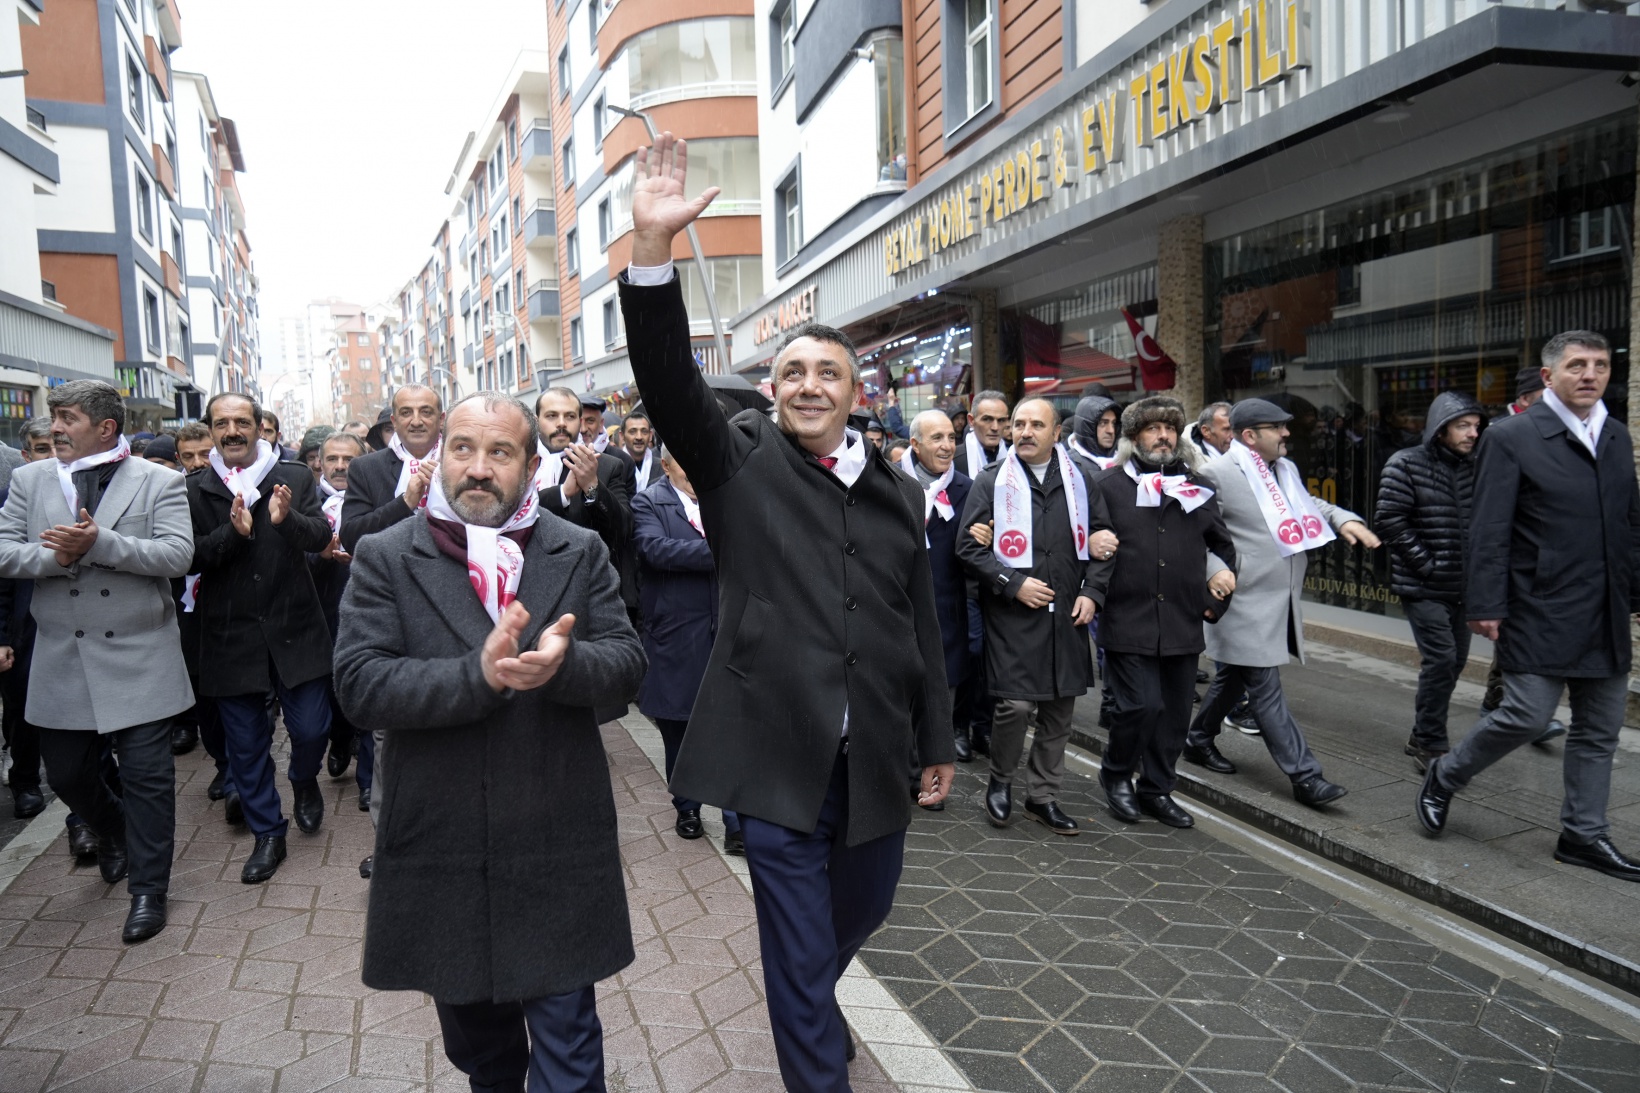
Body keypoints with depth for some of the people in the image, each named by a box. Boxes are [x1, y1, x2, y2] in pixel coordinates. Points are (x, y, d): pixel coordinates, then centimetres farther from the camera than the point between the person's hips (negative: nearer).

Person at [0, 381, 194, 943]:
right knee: (66, 774, 15)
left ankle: (147, 891, 18)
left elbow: (177, 555, -14)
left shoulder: (160, 482, -3)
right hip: (62, 659, 4)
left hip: (138, 659, -4)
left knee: (147, 779, 2)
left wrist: (99, 543, -24)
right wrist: (55, 557, -18)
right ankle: (112, 830, 47)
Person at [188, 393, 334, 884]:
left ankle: (304, 781, 37)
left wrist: (287, 518, -30)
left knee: (310, 728, 2)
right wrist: (232, 532, -24)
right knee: (246, 745, 9)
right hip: (230, 636, 1)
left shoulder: (294, 477, 2)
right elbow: (190, 557, -6)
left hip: (295, 627, -1)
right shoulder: (194, 490, 2)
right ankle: (267, 835, 26)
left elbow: (320, 536, -9)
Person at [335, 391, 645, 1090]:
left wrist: (565, 661, -27)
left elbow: (626, 659, -5)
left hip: (559, 848, 0)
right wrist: (478, 674, -28)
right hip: (441, 844, 1)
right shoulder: (384, 556, -3)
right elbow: (359, 685, -13)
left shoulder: (580, 553, 1)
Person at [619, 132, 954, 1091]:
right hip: (778, 752, -4)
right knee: (798, 950, 6)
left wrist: (938, 740, 12)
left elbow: (922, 626, 10)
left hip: (878, 754, 5)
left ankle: (812, 1000, 58)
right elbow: (670, 379, -17)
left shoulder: (898, 492, 6)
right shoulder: (741, 462, -2)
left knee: (865, 907, 26)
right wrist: (654, 249, -30)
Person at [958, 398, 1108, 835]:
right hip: (1012, 614, -3)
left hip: (1067, 614, 4)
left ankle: (1042, 796, 24)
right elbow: (969, 546, -3)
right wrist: (1014, 584, -12)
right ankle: (1001, 782, 16)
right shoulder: (993, 480, 1)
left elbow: (1101, 537, 13)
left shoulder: (1081, 476, 9)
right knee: (1015, 703, -10)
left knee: (1059, 709, 8)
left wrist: (1090, 592, 2)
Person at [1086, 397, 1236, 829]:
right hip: (1128, 621, -4)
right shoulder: (1108, 485, 2)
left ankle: (1156, 790, 27)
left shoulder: (1196, 486, 14)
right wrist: (1094, 577, -14)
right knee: (1140, 705, -11)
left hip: (1182, 621, 5)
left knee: (1175, 712, 10)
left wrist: (1225, 570, 8)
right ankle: (1116, 773, 16)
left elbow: (1221, 542, 24)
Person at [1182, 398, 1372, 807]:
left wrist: (1345, 520, 6)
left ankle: (1199, 740, 36)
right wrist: (1217, 573, -25)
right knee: (1266, 690, -5)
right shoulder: (1216, 473, -11)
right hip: (1246, 604, -9)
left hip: (1281, 601, 9)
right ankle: (1304, 776, -1)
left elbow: (1310, 504, 26)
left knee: (1234, 677, 20)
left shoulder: (1286, 469, 15)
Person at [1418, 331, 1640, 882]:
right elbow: (1489, 531, -11)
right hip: (1541, 612, -7)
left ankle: (1583, 834, 24)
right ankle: (1444, 777, 16)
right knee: (1527, 716, -8)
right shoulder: (1511, 438, -7)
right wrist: (1485, 605, -15)